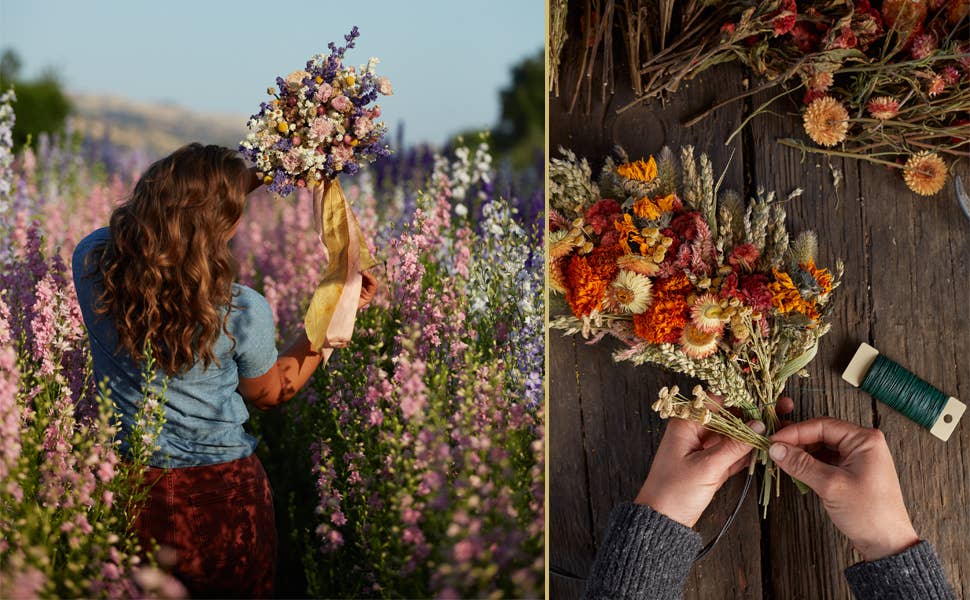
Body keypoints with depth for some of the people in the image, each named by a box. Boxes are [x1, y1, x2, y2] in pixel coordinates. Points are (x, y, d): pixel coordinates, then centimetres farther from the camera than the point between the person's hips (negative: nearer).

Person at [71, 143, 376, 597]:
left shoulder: (90, 261, -15)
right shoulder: (243, 312, -23)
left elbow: (165, 210, 8)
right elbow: (270, 393, -2)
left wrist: (236, 184, 9)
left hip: (128, 490, 4)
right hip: (222, 497, -3)